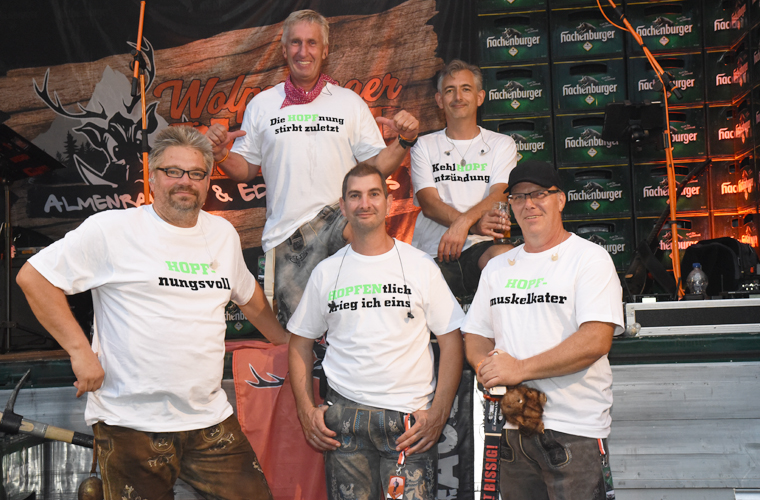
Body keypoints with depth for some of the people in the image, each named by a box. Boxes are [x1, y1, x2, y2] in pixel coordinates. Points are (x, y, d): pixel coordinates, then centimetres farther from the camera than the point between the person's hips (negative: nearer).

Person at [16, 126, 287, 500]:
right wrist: (80, 351, -10)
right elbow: (33, 276, -5)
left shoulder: (223, 233, 11)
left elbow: (248, 295, 27)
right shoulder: (112, 229, -5)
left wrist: (288, 342, 30)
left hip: (211, 421, 5)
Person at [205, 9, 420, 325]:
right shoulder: (261, 105, 12)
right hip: (284, 234, 2)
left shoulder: (350, 103, 10)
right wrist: (220, 155, -6)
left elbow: (377, 166, 8)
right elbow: (245, 170, 14)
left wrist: (405, 141, -9)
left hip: (338, 217, -2)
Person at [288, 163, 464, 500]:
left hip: (410, 420, -1)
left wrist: (439, 413, -6)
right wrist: (306, 410, 4)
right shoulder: (326, 272, 9)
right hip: (343, 416, 2)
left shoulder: (421, 266, 3)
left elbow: (451, 341, 3)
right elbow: (300, 343, 15)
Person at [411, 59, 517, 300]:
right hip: (432, 253, 0)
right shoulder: (425, 146, 16)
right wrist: (476, 226, -19)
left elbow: (499, 195, -3)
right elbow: (429, 204, 0)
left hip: (479, 248, 1)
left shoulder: (501, 144, 15)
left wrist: (464, 223, -25)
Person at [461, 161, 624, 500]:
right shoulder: (497, 268, 15)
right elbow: (475, 336, 16)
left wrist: (519, 369, -18)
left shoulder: (589, 258, -4)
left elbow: (596, 341, -15)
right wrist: (488, 368, -7)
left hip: (575, 430, -5)